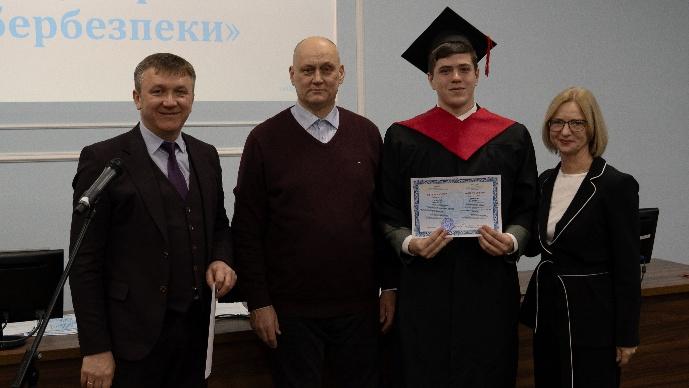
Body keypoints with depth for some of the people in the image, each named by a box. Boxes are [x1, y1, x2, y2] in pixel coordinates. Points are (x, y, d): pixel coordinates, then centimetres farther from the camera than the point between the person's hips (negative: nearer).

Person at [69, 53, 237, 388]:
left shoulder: (206, 156, 8)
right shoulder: (103, 159, -8)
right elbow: (85, 262, -9)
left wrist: (220, 259, -3)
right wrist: (95, 349, -12)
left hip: (196, 328, 5)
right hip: (133, 335, -5)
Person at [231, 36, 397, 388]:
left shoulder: (367, 134, 4)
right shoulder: (265, 139, -4)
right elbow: (247, 228, -4)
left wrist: (389, 286, 5)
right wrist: (258, 302, -6)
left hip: (359, 305, 3)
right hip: (291, 308, -2)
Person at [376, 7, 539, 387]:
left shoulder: (512, 137, 6)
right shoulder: (403, 137, 2)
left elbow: (528, 210, 7)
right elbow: (388, 214, 3)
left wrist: (512, 240, -12)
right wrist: (410, 243, -14)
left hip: (490, 284, 1)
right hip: (425, 287, -1)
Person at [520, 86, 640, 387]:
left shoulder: (617, 185, -13)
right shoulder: (545, 181, 7)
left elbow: (627, 268, -12)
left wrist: (627, 336, -11)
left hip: (591, 315, -6)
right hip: (546, 308, 6)